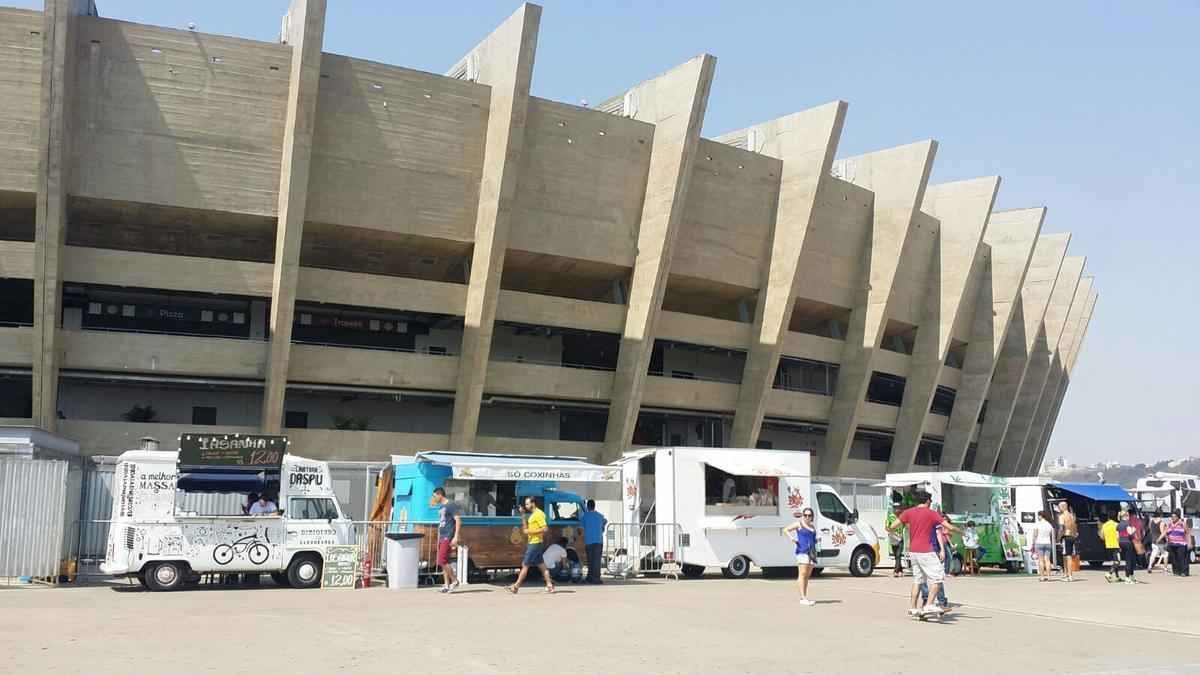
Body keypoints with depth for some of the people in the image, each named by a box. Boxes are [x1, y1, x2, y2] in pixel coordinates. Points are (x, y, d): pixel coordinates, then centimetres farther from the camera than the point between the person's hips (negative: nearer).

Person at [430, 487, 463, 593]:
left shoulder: (451, 505, -8)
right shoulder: (441, 507, 18)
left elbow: (458, 521, -13)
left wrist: (456, 537, -19)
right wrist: (438, 538, 21)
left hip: (448, 537, -9)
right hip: (441, 537, 9)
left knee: (442, 561, -13)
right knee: (443, 562, 7)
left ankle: (455, 580, -2)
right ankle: (446, 585, 10)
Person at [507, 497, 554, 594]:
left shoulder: (538, 514, -13)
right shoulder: (532, 515, 17)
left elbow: (545, 528, -21)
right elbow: (526, 528, 19)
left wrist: (531, 531, -19)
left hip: (535, 543, -10)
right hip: (531, 543, 10)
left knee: (525, 565, -5)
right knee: (541, 566, 8)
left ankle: (516, 587, -2)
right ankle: (550, 585, 8)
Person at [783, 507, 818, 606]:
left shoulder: (813, 527, 20)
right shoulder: (799, 524, 2)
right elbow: (785, 530, -2)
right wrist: (791, 538, -16)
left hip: (811, 552, 7)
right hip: (802, 551, -7)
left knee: (807, 576, 7)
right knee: (802, 574, -12)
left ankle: (804, 597, 12)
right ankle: (803, 598, -16)